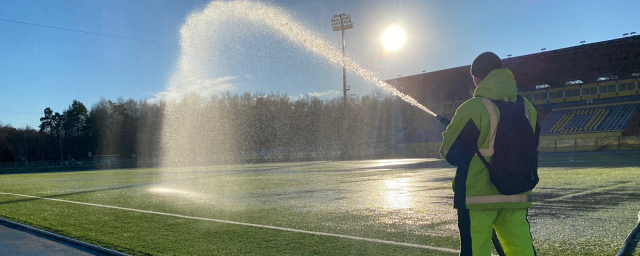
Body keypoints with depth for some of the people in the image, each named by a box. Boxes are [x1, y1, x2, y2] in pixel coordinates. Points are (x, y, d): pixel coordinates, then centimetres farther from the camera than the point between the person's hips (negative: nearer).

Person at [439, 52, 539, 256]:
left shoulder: (471, 109, -14)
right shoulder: (527, 108, 3)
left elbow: (450, 153, -7)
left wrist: (448, 132, 14)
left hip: (478, 197, -5)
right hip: (517, 196, 5)